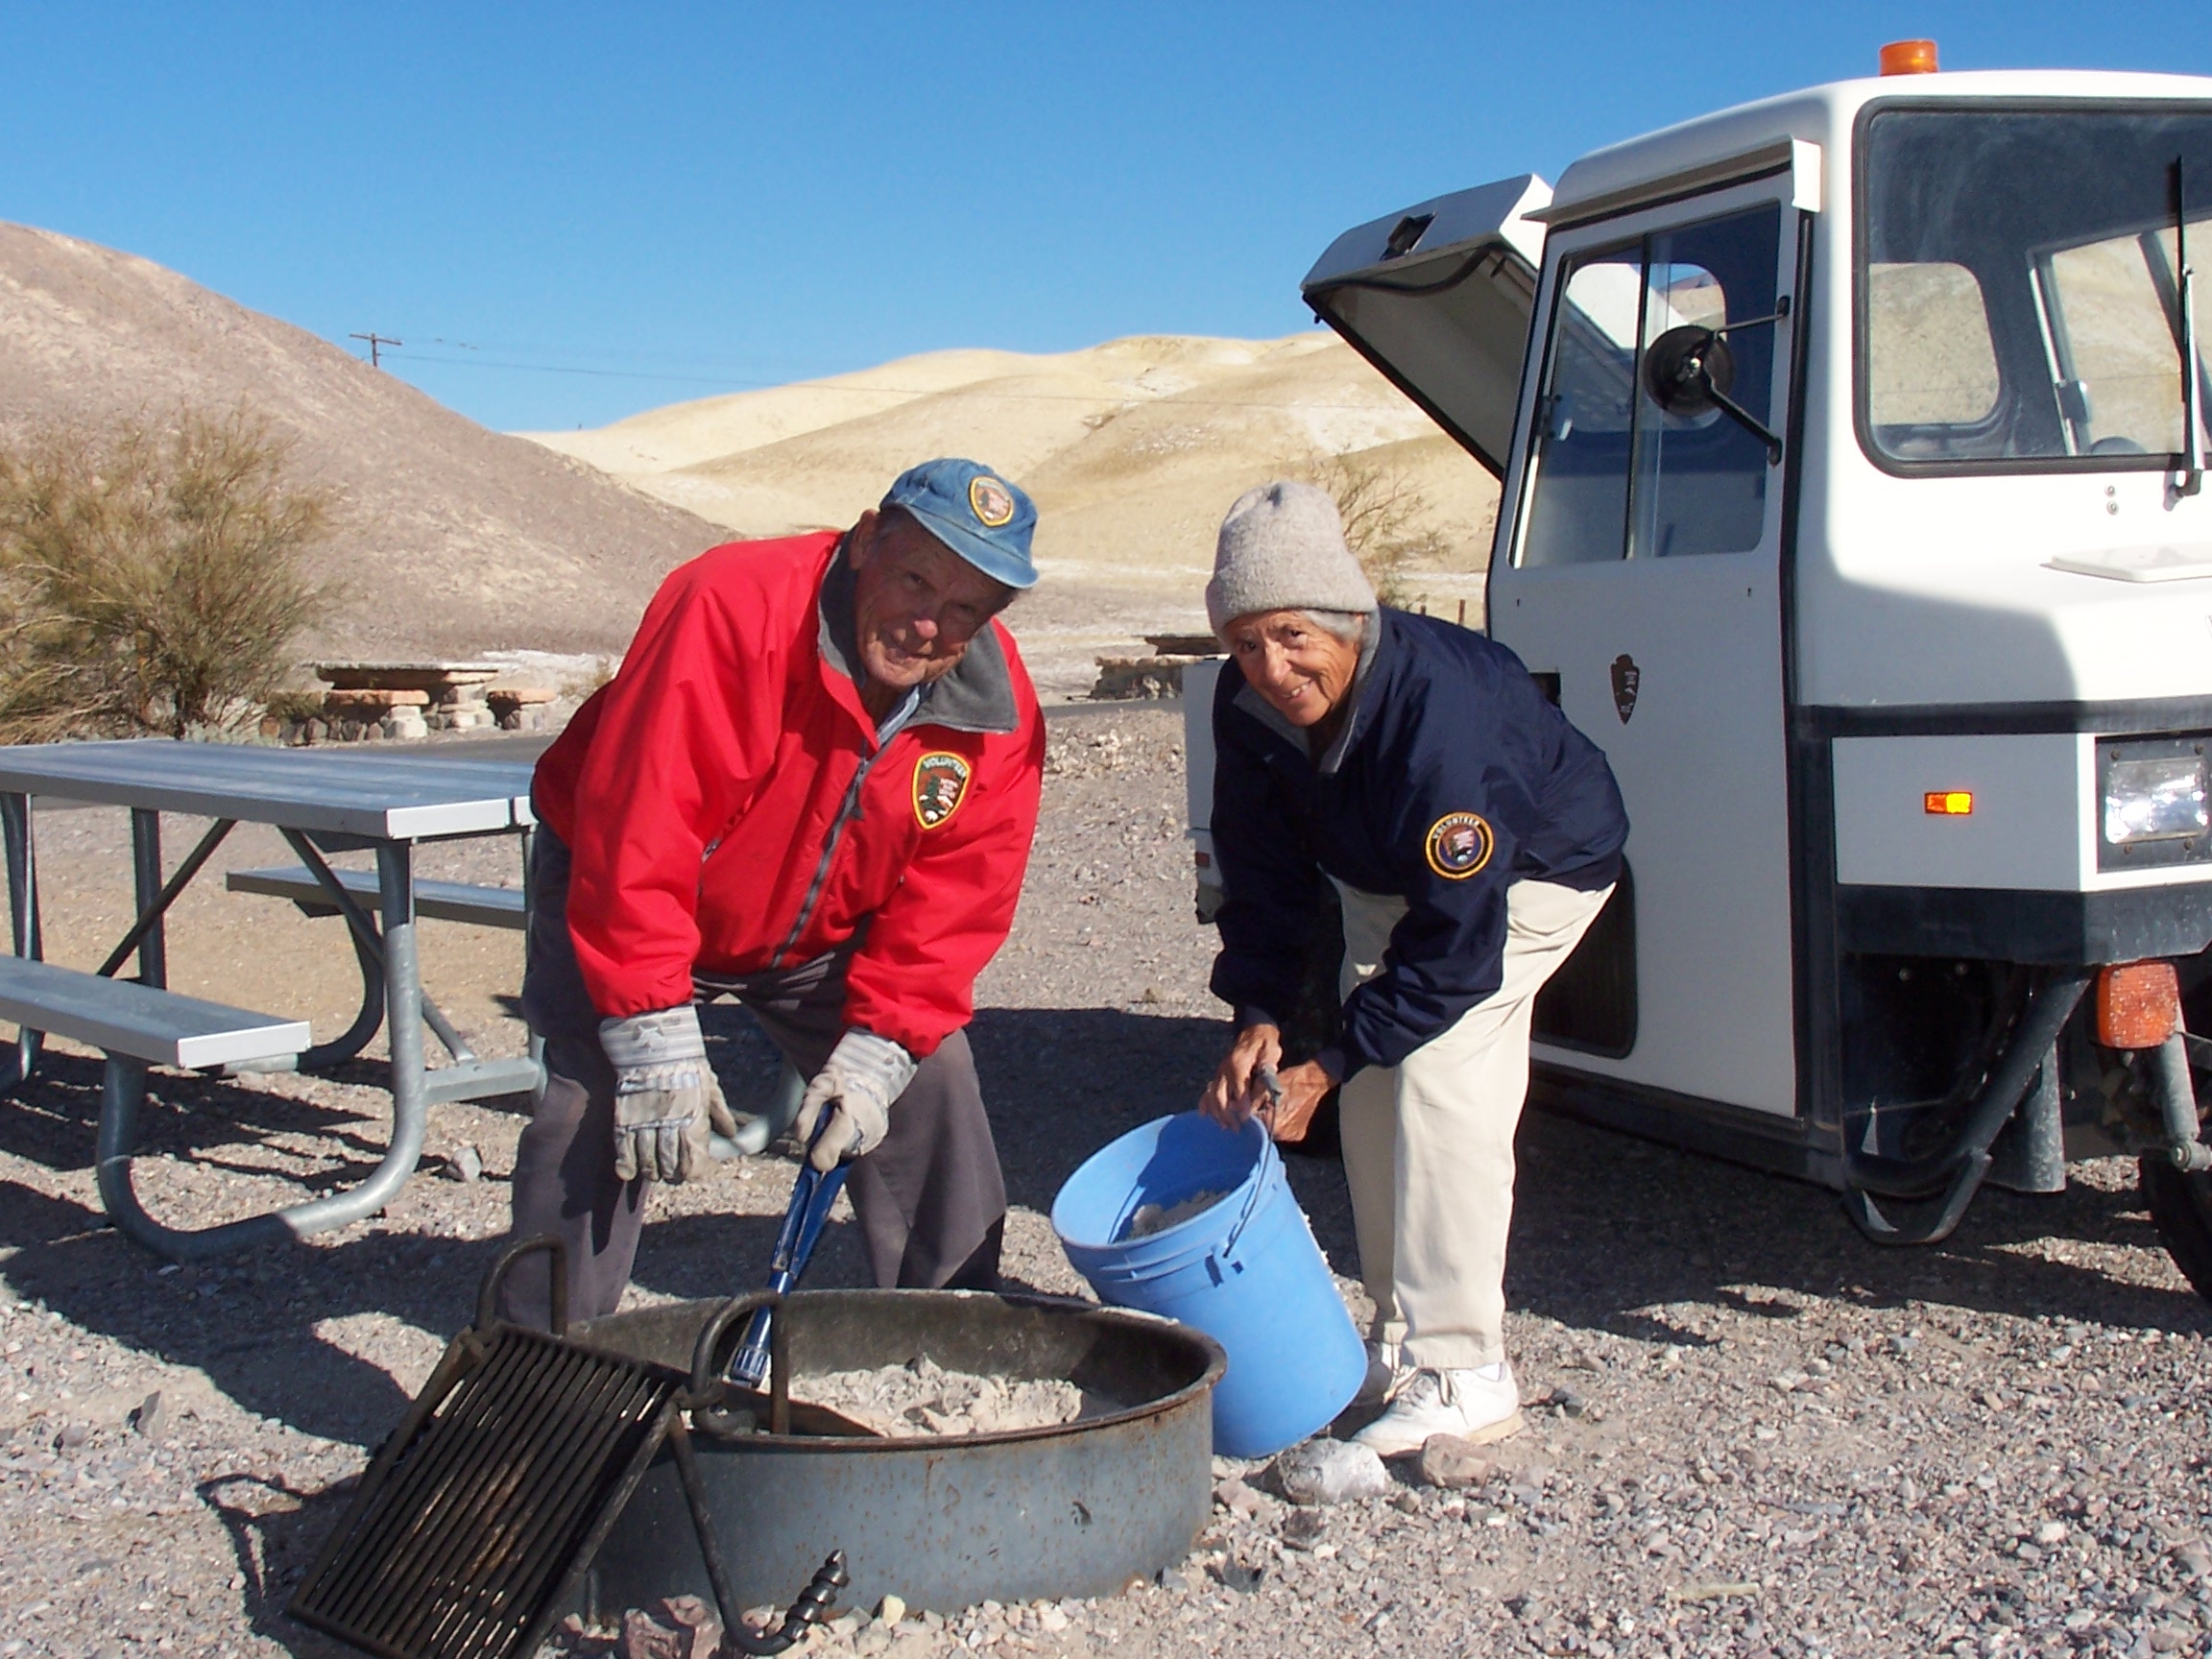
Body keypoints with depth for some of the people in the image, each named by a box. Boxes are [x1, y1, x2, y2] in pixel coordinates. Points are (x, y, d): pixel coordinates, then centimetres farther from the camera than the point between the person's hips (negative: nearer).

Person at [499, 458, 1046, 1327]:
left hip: (824, 931, 4)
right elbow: (634, 836, -36)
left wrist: (876, 1050, -27)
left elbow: (949, 904, -15)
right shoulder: (730, 609, -35)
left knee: (931, 1083, -3)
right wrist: (655, 1041, -36)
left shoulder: (998, 710, -18)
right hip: (621, 900, -4)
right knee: (595, 1109, -18)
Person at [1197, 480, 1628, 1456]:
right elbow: (1262, 868, -7)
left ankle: (1465, 1378, -18)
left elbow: (1457, 945, -36)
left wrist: (1324, 1070, -32)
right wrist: (1258, 1018, -18)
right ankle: (1401, 1340, 18)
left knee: (1437, 1074, -22)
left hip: (1537, 867, -7)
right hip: (1387, 876, 7)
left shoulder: (1443, 714, -42)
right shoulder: (1247, 706, -21)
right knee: (1373, 1092, 1)